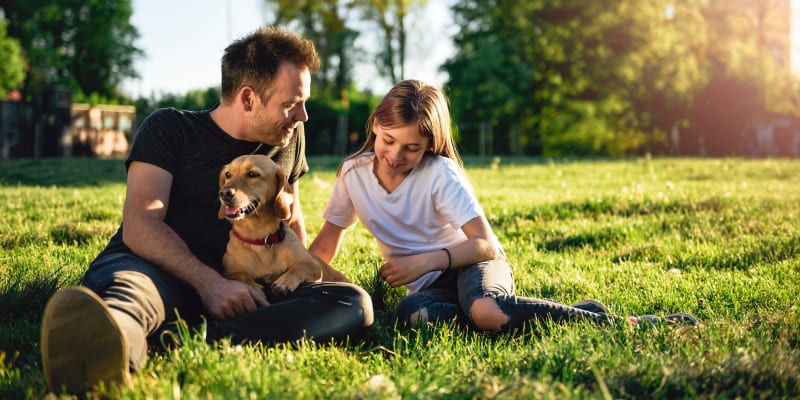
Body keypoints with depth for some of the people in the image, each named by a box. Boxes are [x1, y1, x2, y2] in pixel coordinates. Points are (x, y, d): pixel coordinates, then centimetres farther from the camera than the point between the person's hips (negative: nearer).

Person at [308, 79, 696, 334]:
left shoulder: (440, 174, -15)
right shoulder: (353, 173, -3)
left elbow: (485, 244, -17)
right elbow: (327, 241, 10)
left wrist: (426, 261, -28)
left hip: (471, 263, -3)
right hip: (429, 284, 3)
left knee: (482, 308, -42)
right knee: (412, 312, -38)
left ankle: (612, 321, -28)